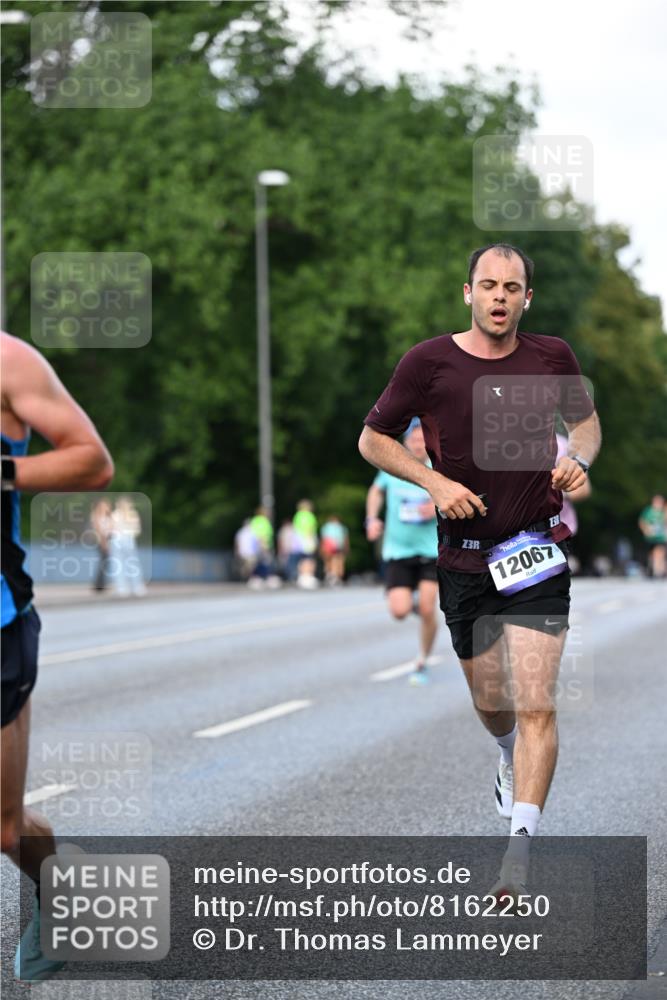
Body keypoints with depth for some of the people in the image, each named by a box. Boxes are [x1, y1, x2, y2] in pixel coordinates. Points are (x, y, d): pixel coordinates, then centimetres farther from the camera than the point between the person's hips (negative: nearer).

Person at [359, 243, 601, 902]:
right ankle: (512, 761, 50)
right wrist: (434, 482, -11)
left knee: (536, 704, -14)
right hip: (465, 557, 1)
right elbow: (373, 438, 4)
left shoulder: (552, 356, 1)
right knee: (490, 703, 14)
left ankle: (519, 851, -16)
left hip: (538, 551, -1)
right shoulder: (428, 362, -5)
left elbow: (585, 419, 19)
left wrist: (578, 459, -3)